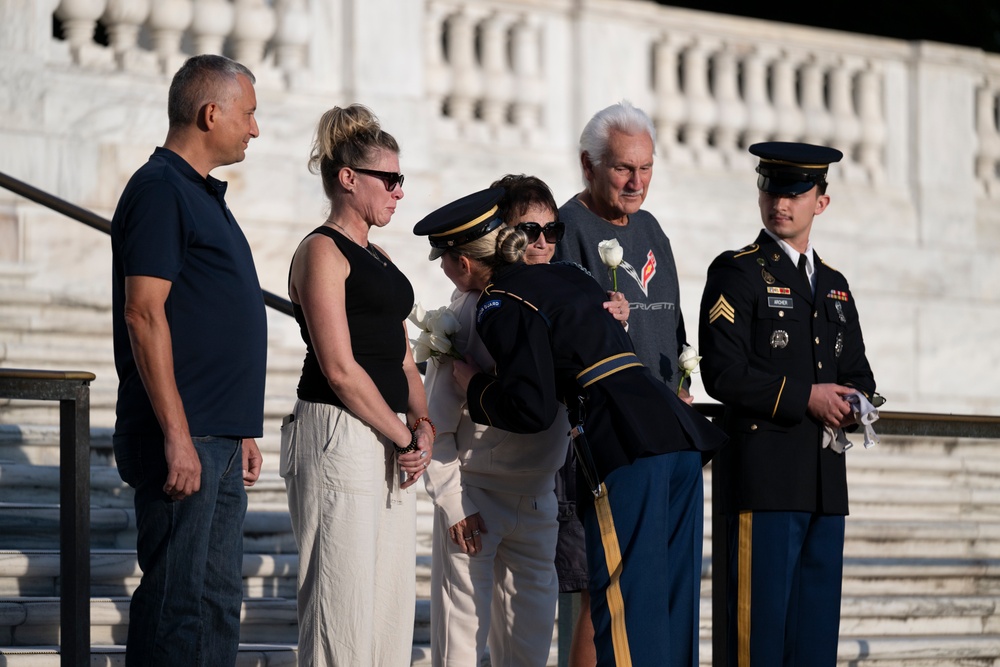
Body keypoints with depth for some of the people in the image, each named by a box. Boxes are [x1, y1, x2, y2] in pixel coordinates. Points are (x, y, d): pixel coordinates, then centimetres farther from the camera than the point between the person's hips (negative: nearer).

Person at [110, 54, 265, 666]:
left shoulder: (205, 195, 20)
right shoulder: (160, 190, -10)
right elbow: (144, 315, -18)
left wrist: (241, 432, 23)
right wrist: (177, 435, -22)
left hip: (218, 439, 10)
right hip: (183, 438, -10)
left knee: (219, 596, 10)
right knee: (177, 598, -9)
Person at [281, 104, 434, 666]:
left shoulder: (379, 259, 19)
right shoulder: (322, 251, -8)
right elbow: (340, 370, -15)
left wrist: (423, 424, 2)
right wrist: (403, 435, -9)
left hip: (390, 444, 9)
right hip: (339, 439, -9)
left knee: (393, 600, 8)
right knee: (343, 602, -8)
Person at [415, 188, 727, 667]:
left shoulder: (501, 305, -2)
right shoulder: (565, 274, 23)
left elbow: (533, 410, -9)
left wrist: (476, 389, 9)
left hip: (625, 446, -9)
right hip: (679, 431, 9)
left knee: (623, 605, -6)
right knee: (671, 604, 11)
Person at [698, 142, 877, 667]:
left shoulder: (834, 285, 19)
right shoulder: (736, 274, -1)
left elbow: (858, 372, 25)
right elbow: (723, 373, -11)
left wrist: (853, 403, 1)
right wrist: (805, 398, -14)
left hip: (826, 479, 6)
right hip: (764, 476, -6)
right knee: (760, 623, -8)